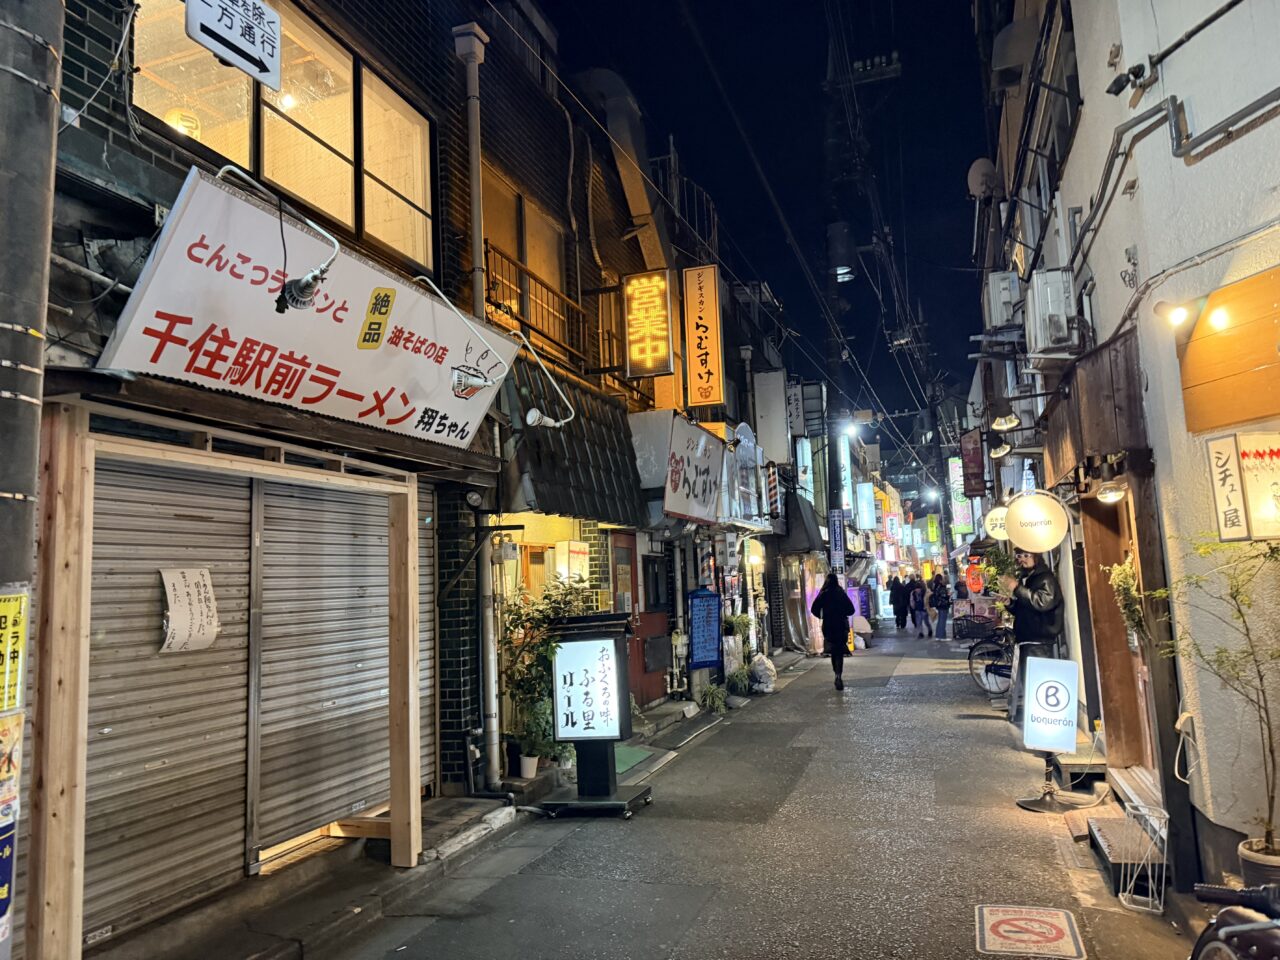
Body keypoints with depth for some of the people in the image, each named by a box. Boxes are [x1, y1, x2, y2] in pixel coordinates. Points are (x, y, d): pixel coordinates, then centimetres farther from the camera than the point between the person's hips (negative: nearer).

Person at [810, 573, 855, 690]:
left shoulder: (823, 594, -3)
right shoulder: (841, 593, -4)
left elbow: (814, 610, -6)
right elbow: (851, 610, -4)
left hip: (828, 626, 1)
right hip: (841, 626, -1)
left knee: (833, 651, 16)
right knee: (840, 652, -1)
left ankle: (838, 675, 19)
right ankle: (839, 675, -17)